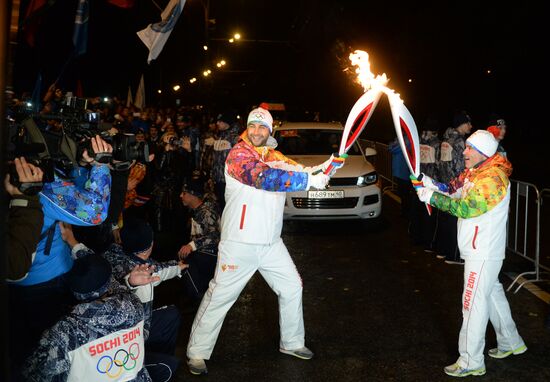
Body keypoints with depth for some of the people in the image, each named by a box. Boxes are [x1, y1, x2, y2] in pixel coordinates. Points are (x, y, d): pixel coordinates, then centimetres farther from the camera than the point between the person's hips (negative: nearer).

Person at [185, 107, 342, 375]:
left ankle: (292, 342, 33)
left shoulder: (274, 156, 12)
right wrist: (309, 180, -29)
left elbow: (298, 170, 4)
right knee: (220, 295, -1)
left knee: (292, 288, 15)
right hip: (240, 243, -7)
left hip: (271, 242, 7)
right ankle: (197, 353, 13)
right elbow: (264, 177, -29)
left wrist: (322, 168, -16)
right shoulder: (238, 155, -13)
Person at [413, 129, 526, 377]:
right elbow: (452, 190, 9)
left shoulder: (494, 178, -21)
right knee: (492, 294, 22)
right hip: (477, 251, 10)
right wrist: (428, 183, -7)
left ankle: (471, 362, 3)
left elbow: (466, 208, -27)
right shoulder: (473, 173, 10)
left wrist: (432, 197, -23)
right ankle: (510, 343, 40)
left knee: (474, 303, -5)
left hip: (484, 254, -10)